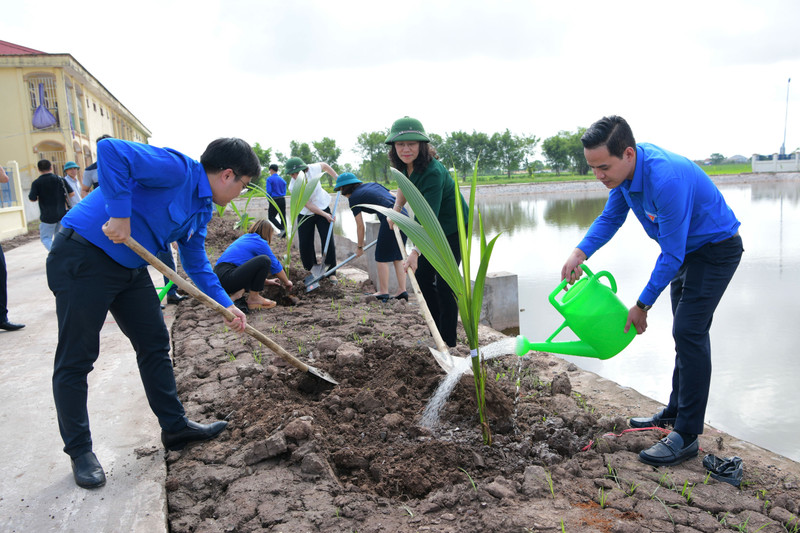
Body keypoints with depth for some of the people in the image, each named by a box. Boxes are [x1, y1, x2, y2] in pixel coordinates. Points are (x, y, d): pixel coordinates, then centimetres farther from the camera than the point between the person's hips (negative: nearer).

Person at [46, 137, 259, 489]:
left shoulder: (202, 207, 9)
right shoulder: (177, 169, -20)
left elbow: (196, 263, 16)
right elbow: (110, 150, -33)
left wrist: (226, 305, 8)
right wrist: (120, 214, -32)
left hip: (131, 267, 10)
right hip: (84, 259, -10)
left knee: (155, 344, 13)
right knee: (75, 360, 1)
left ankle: (175, 427, 26)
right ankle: (79, 451, 16)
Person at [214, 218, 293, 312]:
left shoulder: (244, 238, 25)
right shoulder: (260, 242, -2)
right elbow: (275, 266, 6)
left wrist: (266, 280, 45)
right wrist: (287, 282, 21)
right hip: (227, 279, -10)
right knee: (264, 260, -15)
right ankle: (253, 298, -7)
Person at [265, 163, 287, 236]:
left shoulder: (269, 179, -7)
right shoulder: (282, 180, 11)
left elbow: (269, 191, -13)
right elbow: (284, 191, 12)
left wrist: (269, 199, 4)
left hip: (274, 200, -5)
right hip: (282, 200, 5)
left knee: (271, 217, 4)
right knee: (283, 216, 10)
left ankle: (282, 229, -16)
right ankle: (284, 233, 11)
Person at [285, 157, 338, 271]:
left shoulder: (312, 169, -20)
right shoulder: (293, 187, -23)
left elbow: (325, 165, 4)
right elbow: (308, 205, -21)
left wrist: (337, 177, 5)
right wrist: (325, 215, -25)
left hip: (323, 207, 1)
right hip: (305, 214, -1)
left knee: (328, 241, -7)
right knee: (305, 244, -2)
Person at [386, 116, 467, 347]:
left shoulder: (432, 172, -33)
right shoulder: (404, 165, -7)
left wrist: (415, 252, -48)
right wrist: (396, 208, 7)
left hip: (454, 227, -9)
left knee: (444, 283, -10)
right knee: (422, 276, 11)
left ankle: (448, 342, 1)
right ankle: (436, 331, 25)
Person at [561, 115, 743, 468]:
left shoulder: (667, 180, -37)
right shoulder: (625, 166, -10)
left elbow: (671, 255, -31)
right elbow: (610, 218, 2)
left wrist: (642, 306, -22)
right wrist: (579, 254, -14)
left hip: (716, 249, -9)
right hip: (687, 250, 9)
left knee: (689, 332, -15)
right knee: (687, 333, 16)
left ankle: (687, 435, -7)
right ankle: (676, 411, 29)